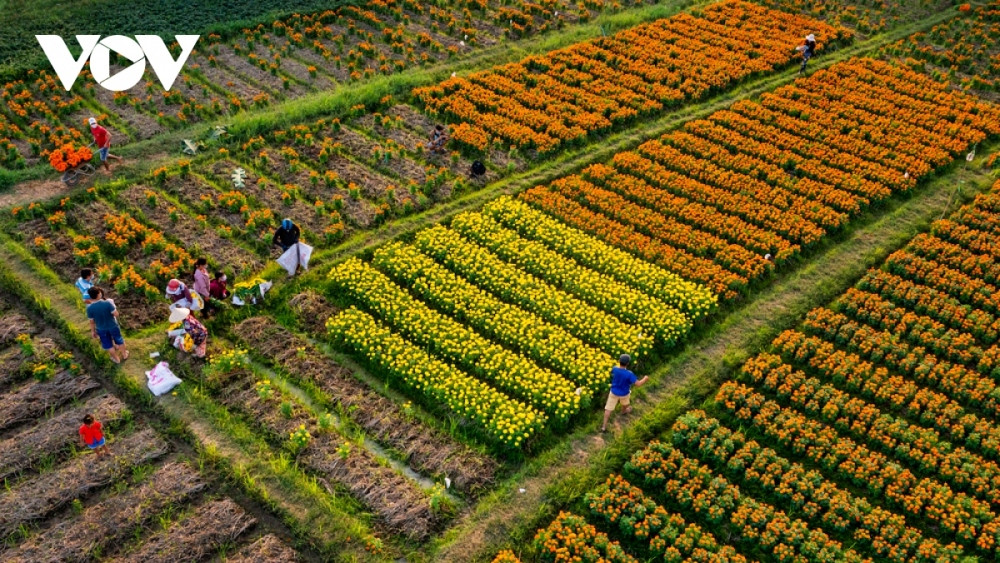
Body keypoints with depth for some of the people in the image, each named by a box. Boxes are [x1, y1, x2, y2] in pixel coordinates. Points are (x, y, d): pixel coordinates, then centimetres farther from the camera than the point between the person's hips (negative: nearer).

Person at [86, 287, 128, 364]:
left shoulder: (89, 308, -21)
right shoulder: (107, 303, -27)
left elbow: (92, 321, -10)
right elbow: (116, 314, -21)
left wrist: (93, 331, 6)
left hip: (101, 329, 1)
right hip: (113, 326, -1)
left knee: (108, 345, 23)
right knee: (119, 340, 25)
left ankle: (116, 359, 41)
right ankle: (124, 355, 46)